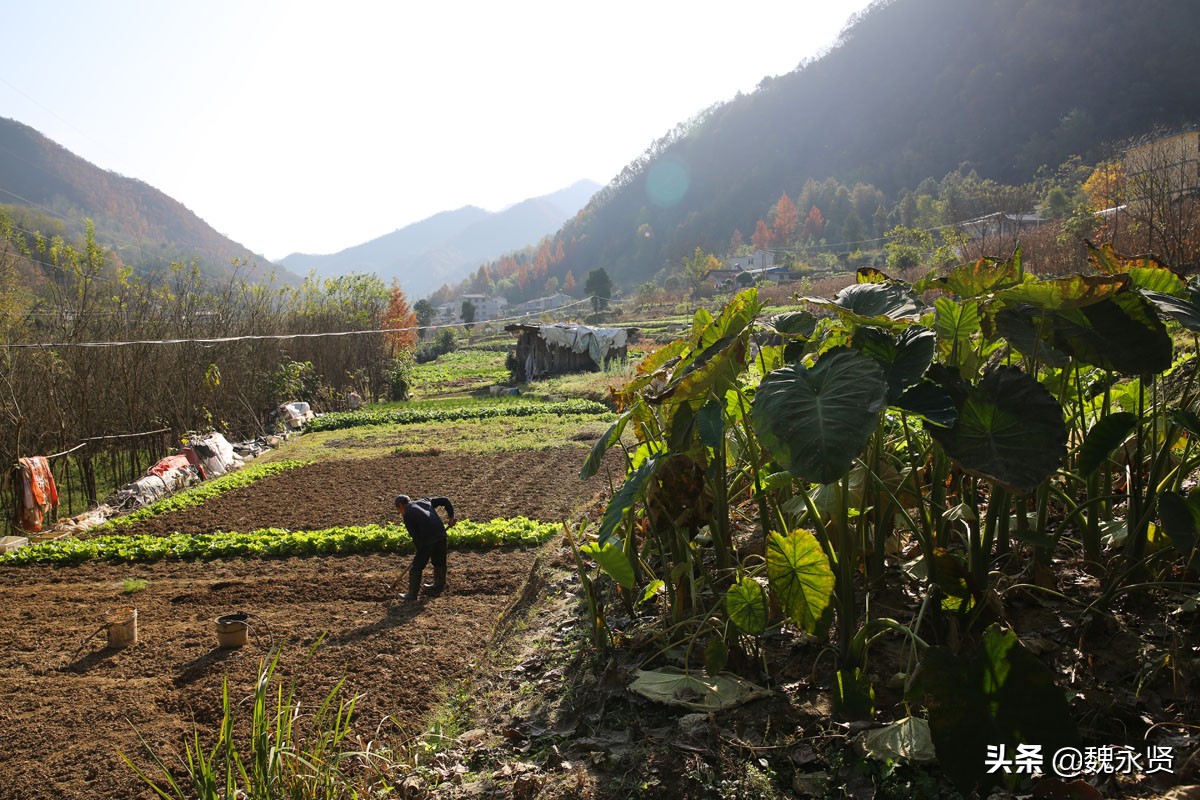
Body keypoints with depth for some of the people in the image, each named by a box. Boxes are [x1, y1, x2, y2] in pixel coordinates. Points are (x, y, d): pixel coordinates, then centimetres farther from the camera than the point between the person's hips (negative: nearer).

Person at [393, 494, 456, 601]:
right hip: (441, 536, 7)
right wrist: (451, 516, 17)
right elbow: (445, 500, 17)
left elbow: (415, 536, -2)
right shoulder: (424, 501, 20)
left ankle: (412, 594, 9)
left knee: (416, 567, 5)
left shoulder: (407, 515, 2)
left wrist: (420, 550, 6)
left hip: (427, 540, -7)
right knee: (439, 563, 23)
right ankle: (439, 586, 38)